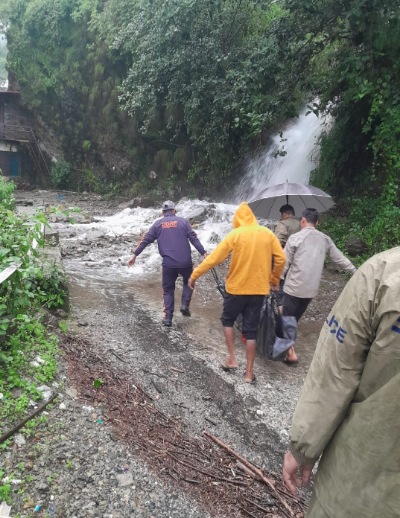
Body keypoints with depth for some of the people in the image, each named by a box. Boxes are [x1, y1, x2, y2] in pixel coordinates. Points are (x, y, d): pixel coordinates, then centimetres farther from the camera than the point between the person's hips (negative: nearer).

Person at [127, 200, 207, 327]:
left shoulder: (158, 224, 8)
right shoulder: (183, 221, 4)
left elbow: (146, 240, 6)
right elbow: (194, 239, -3)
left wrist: (134, 255, 11)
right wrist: (204, 253, -3)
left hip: (168, 263, 1)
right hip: (185, 261, 0)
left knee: (168, 289, 14)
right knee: (188, 282, 26)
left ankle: (167, 318, 9)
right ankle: (185, 305, 9)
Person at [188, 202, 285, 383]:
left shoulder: (235, 234, -8)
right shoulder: (268, 234, 1)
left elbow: (214, 257, -10)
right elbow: (280, 259, 1)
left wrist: (195, 274, -2)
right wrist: (274, 280, 16)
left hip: (236, 288, -3)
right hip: (258, 289, 3)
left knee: (227, 320, 22)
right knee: (251, 330, 11)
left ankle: (232, 359, 17)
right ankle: (249, 372, 16)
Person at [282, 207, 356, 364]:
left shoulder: (295, 237, -8)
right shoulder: (325, 239, 6)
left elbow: (284, 263, -8)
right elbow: (340, 258, 12)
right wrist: (355, 272, 26)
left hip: (294, 287, -5)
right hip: (311, 289, 5)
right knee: (295, 319, 18)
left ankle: (291, 352, -2)